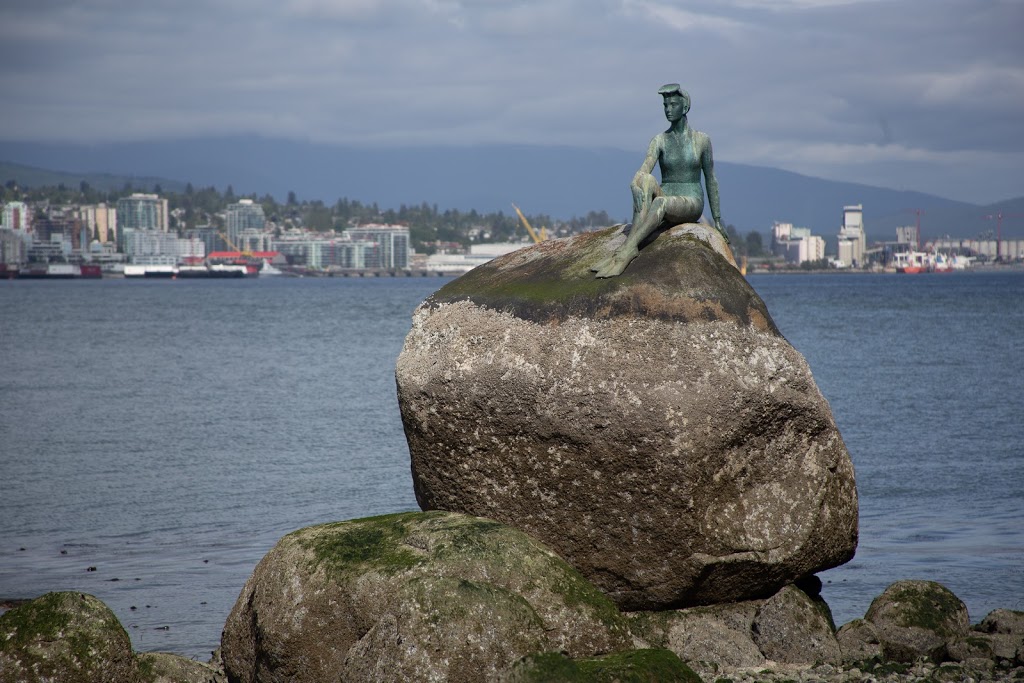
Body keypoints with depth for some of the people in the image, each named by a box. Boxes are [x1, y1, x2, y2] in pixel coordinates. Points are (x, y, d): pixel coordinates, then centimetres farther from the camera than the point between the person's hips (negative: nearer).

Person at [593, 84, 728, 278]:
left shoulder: (701, 140, 3)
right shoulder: (660, 140, 5)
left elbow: (711, 180, 7)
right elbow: (644, 169, -11)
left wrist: (717, 220, 8)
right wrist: (636, 187, -35)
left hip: (691, 203, -2)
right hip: (665, 199, 2)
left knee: (660, 202, -37)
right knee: (645, 179, -32)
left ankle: (625, 252, -50)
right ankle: (634, 246, -46)